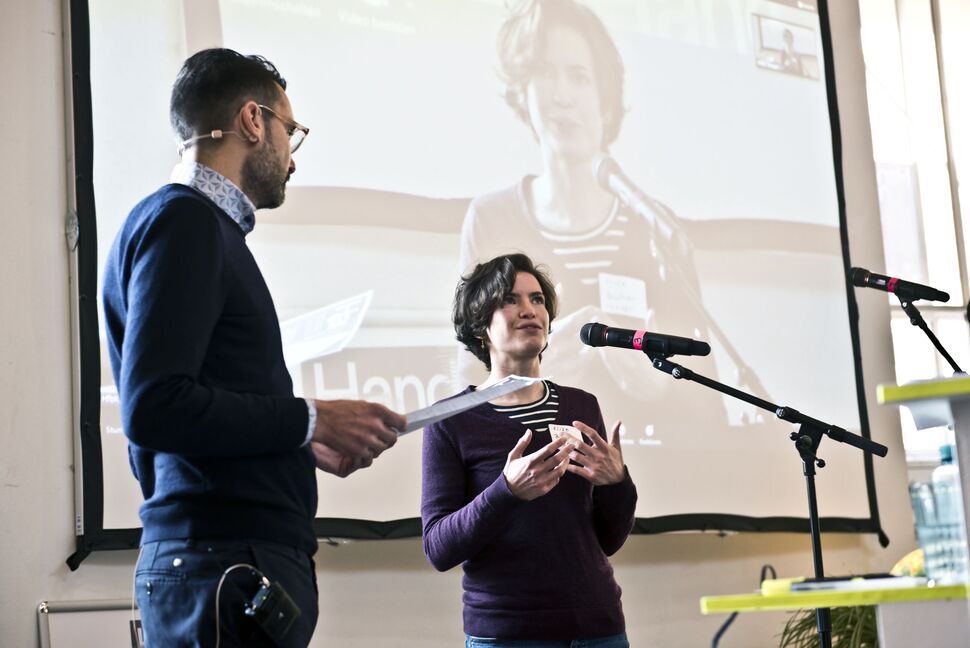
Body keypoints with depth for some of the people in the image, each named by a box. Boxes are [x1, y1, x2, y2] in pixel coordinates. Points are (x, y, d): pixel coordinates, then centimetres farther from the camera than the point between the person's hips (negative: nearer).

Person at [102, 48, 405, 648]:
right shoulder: (183, 221, -9)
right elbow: (152, 407, -21)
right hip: (224, 567, -9)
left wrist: (307, 446, 15)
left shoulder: (202, 224, 18)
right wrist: (310, 420, -13)